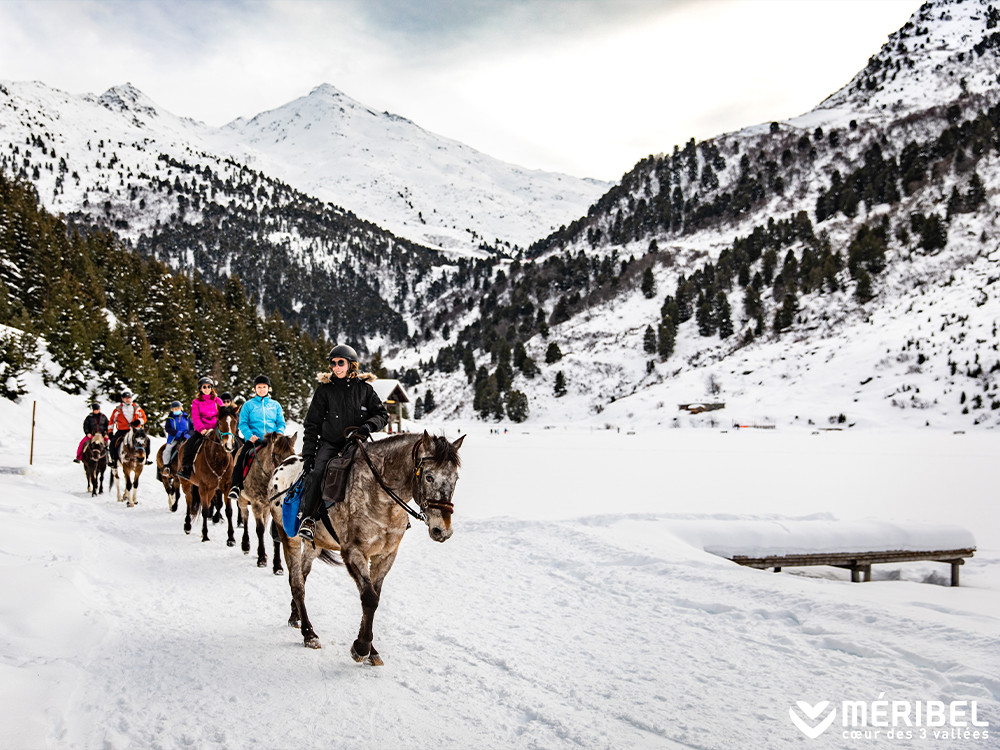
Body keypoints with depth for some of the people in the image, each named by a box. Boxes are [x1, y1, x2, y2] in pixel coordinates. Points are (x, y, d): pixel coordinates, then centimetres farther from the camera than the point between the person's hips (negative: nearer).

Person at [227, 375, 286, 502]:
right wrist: (249, 435, -13)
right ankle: (235, 486, -25)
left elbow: (281, 423, 16)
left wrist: (279, 434, -5)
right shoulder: (248, 405, 12)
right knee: (242, 456, -28)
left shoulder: (275, 405, 17)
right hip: (254, 440, -1)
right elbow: (243, 423, 5)